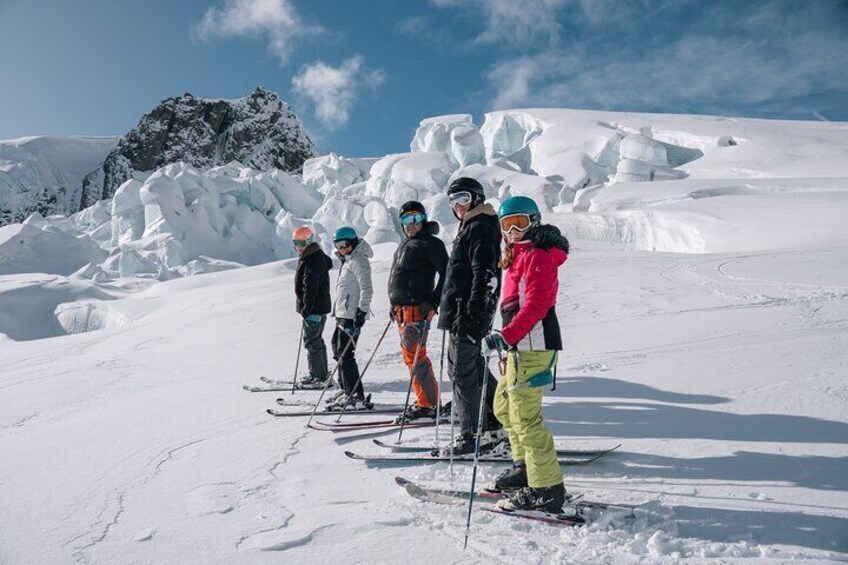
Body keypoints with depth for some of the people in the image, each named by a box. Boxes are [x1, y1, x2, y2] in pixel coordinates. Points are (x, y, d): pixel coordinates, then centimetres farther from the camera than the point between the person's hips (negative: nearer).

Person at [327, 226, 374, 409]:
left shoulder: (358, 261, -12)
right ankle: (347, 390, 26)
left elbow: (366, 289, -20)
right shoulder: (348, 260, 19)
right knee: (338, 349, 16)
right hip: (342, 313, 11)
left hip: (351, 315, -11)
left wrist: (362, 311, -24)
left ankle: (356, 396, -6)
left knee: (345, 354, -10)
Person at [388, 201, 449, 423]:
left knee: (414, 356, -9)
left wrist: (433, 302, -18)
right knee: (413, 356, 12)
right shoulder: (405, 246, 21)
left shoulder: (430, 243, -7)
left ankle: (427, 405, -1)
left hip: (417, 309, -9)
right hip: (403, 310, 9)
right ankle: (426, 402, 21)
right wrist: (395, 305, 21)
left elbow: (447, 273, -13)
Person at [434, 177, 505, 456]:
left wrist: (472, 315, -25)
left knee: (462, 373, -5)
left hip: (468, 314, -11)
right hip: (462, 312, 11)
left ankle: (470, 438, 3)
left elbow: (485, 275, -20)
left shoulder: (481, 229, -11)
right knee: (475, 370, 16)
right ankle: (499, 426, 24)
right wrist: (451, 309, 26)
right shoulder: (470, 227, 21)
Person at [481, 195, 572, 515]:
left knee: (525, 417, -10)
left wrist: (506, 336, -25)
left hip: (532, 345, -11)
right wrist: (507, 339, 19)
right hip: (520, 346, 11)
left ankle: (547, 489, -1)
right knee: (503, 406, 20)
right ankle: (526, 466, 33)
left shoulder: (537, 255, -10)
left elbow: (536, 305, -20)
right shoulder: (519, 256, 21)